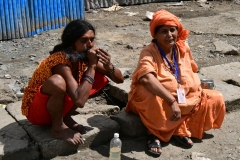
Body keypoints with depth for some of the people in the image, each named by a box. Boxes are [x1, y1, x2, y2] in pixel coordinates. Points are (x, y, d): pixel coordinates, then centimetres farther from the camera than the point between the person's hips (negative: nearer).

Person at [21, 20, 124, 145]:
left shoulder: (85, 56, -9)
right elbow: (79, 101, -41)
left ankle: (65, 117, 3)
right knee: (57, 81, -38)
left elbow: (119, 79, -4)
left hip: (59, 105, 7)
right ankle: (58, 127, -12)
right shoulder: (61, 62, -31)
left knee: (99, 77, -4)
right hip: (36, 110, -7)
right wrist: (92, 66, -35)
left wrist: (108, 66, -26)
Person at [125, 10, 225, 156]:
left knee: (216, 99, -4)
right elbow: (147, 79, -39)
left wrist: (197, 88, 3)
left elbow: (192, 70, 18)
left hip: (186, 99, 6)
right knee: (145, 94, -38)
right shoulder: (149, 53, -20)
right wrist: (172, 101, -42)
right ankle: (155, 133, -14)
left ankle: (181, 129, -6)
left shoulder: (183, 48, -1)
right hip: (159, 101, -6)